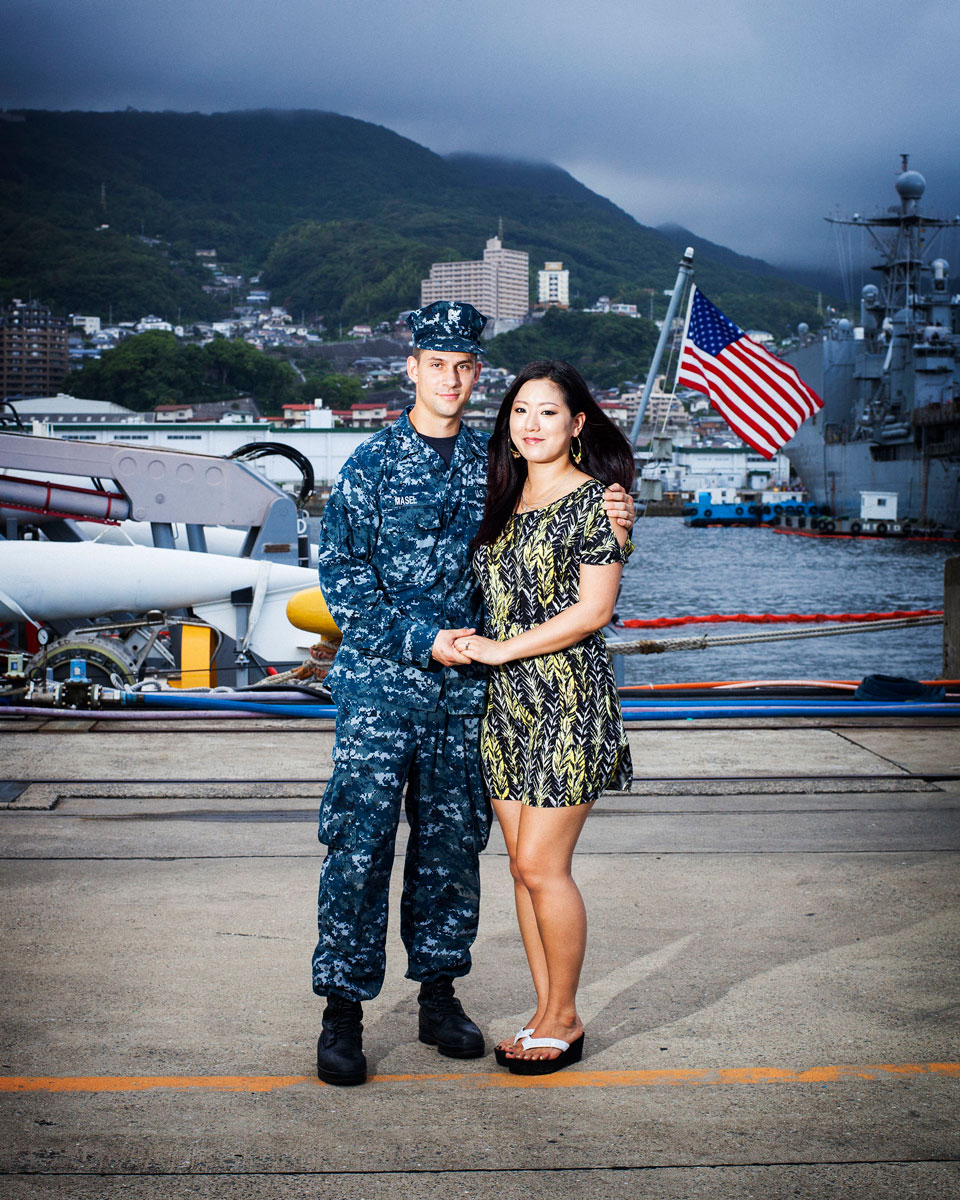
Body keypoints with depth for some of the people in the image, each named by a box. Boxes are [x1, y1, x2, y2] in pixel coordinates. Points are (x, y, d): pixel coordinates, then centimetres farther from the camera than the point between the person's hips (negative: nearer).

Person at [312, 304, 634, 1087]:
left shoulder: (494, 464, 8)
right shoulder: (372, 464, -1)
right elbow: (342, 574, -5)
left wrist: (609, 519, -1)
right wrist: (421, 639, -14)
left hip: (465, 691, 3)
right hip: (381, 683, -3)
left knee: (453, 845, 10)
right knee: (359, 845, -3)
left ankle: (439, 993, 25)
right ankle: (343, 1008, 7)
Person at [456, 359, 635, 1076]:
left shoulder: (596, 499, -7)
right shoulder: (506, 498, 14)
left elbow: (592, 611, -13)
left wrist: (499, 649, -12)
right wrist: (468, 642, 7)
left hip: (569, 697, -7)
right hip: (505, 698, 7)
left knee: (541, 865, -6)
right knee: (525, 867, 9)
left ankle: (564, 1020, 10)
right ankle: (547, 1015, 19)